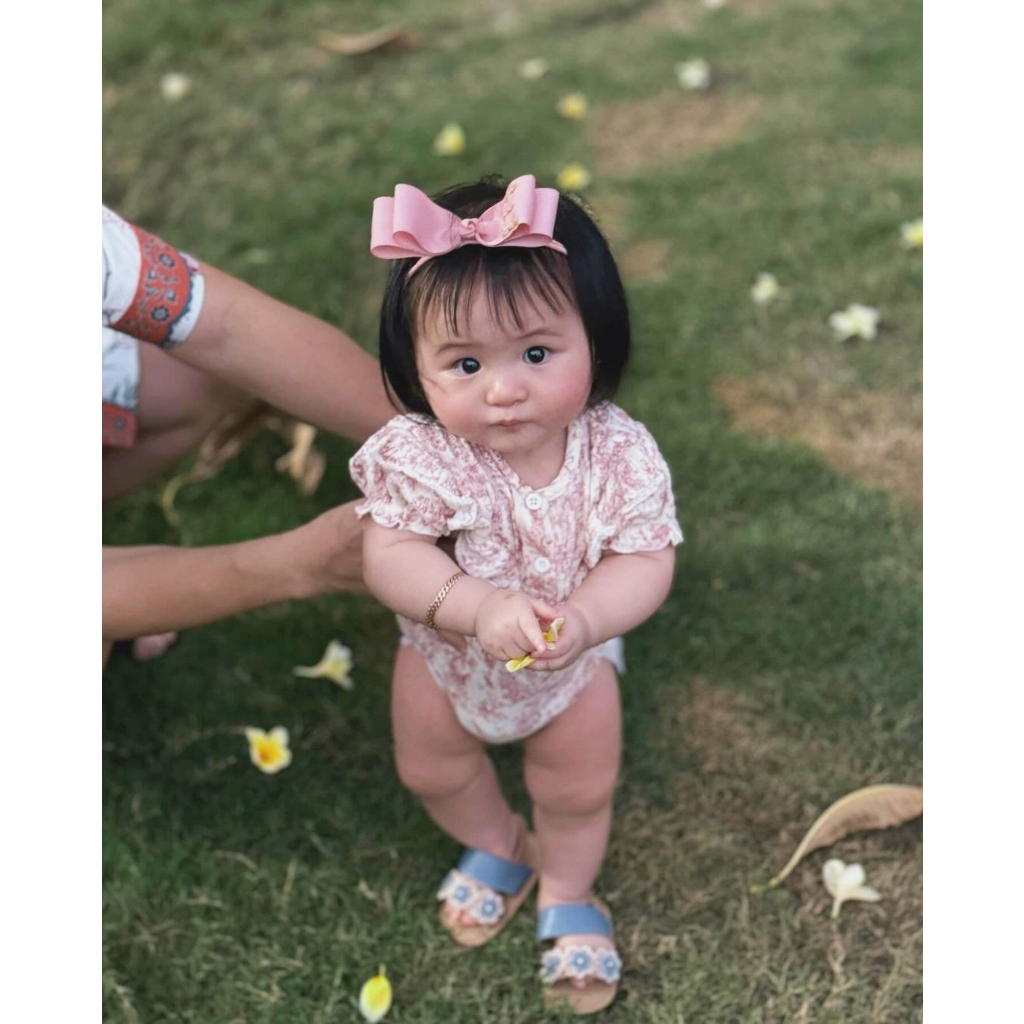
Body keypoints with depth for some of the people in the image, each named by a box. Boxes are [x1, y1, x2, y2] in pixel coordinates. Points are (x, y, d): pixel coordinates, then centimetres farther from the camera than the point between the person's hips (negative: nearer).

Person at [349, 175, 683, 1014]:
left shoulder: (618, 455, -31)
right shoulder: (418, 455, -33)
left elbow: (646, 563, -28)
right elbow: (389, 556, -33)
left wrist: (581, 620, -46)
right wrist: (479, 606, -48)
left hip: (573, 660, 0)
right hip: (445, 652, 1)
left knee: (578, 793, 19)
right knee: (433, 774, 24)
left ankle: (568, 892, 52)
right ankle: (498, 846, 57)